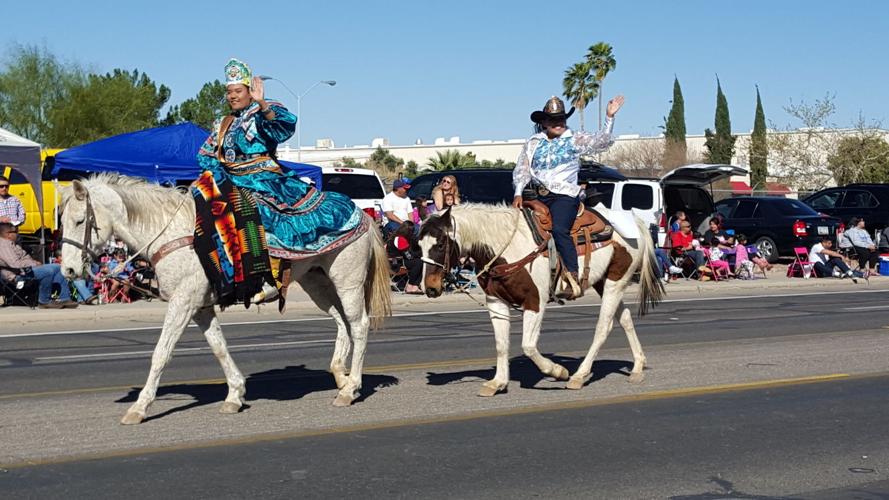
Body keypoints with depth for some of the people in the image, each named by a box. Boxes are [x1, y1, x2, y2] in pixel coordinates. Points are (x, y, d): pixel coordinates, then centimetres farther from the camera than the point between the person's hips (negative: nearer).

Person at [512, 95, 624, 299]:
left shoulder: (575, 140, 8)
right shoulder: (533, 143, 15)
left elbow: (602, 141, -2)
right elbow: (522, 170, 12)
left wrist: (609, 117, -14)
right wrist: (518, 193, -1)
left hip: (565, 194, -5)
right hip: (541, 197, 5)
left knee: (559, 230, -26)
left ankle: (574, 280, -30)